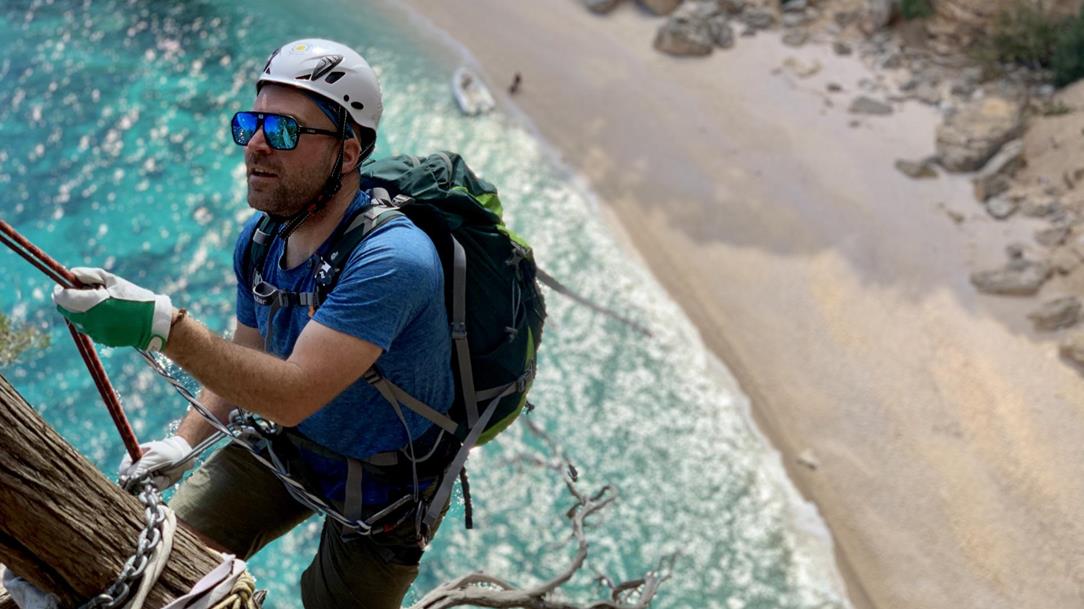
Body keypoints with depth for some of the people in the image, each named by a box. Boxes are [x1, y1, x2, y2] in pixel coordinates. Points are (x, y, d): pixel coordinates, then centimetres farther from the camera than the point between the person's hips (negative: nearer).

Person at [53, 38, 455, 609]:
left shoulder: (392, 258, -36)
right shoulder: (259, 238, -9)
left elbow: (292, 395, -41)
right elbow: (243, 361, 6)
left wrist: (164, 326, -48)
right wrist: (185, 442, -9)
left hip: (379, 485, -6)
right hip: (289, 440, 6)